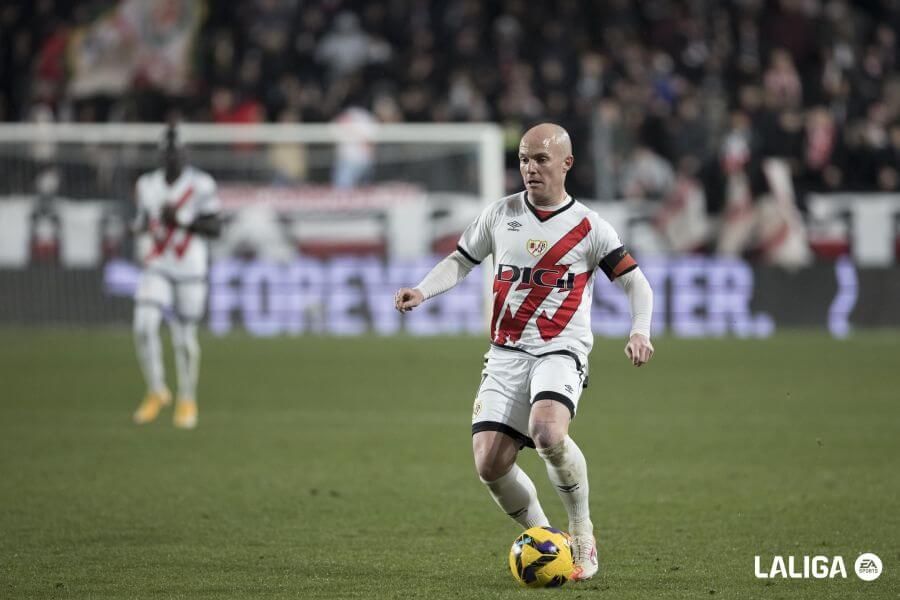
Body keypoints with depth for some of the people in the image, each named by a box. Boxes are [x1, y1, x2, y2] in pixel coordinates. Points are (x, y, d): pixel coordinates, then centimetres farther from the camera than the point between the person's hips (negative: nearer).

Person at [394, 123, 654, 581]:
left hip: (561, 351, -4)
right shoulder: (500, 214, 10)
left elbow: (636, 283, 3)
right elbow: (461, 261, 18)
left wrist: (639, 332, -15)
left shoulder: (589, 227, 1)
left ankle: (582, 536, -11)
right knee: (490, 463, -11)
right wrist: (422, 291, 0)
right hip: (506, 354, 4)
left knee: (547, 432, -33)